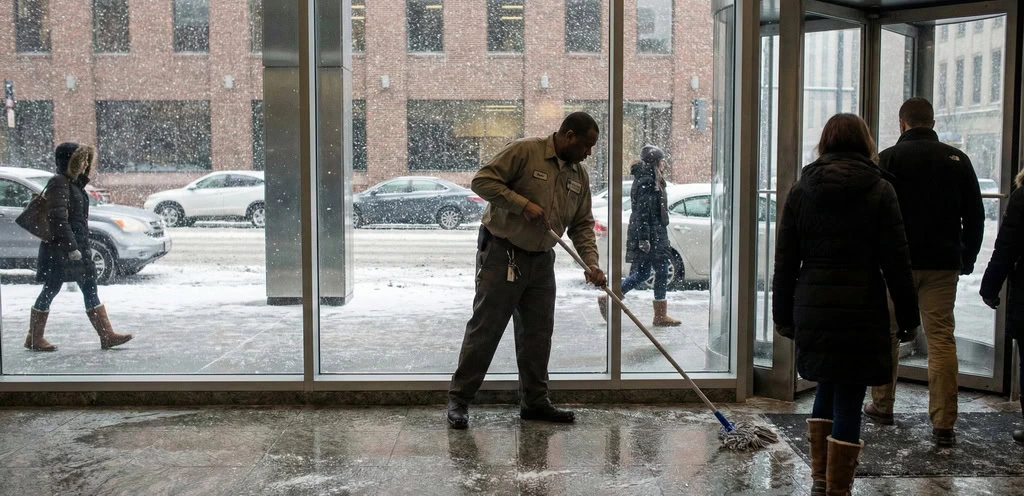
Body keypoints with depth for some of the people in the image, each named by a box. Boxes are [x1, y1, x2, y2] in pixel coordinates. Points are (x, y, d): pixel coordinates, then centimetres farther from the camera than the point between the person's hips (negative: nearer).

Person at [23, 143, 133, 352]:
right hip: (59, 248, -9)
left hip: (77, 247, 9)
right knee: (51, 289, 0)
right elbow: (58, 219, -22)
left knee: (90, 290, 6)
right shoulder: (59, 183, -14)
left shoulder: (75, 183, 15)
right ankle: (34, 339, 12)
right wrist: (71, 247, -24)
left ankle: (107, 335, 6)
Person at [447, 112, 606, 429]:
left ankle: (534, 402, 22)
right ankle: (458, 399, 5)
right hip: (501, 255, -7)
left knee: (538, 333, 10)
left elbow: (582, 225, 11)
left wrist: (591, 264, -2)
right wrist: (523, 204, -21)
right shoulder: (524, 152, -12)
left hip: (541, 261, 7)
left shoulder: (580, 176, 10)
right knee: (485, 329, -4)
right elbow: (482, 181, -15)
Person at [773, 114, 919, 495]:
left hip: (812, 308, 3)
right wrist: (908, 316, 4)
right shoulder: (880, 190, -3)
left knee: (826, 390, 20)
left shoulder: (802, 190, 5)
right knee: (848, 401, 3)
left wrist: (783, 315, 12)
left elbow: (785, 260, 6)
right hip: (862, 310, -3)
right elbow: (895, 261, -3)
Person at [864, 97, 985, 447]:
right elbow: (974, 216, 8)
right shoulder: (957, 159, 5)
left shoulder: (889, 159, -3)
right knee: (942, 339, 1)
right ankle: (943, 425, -3)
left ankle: (882, 406, 24)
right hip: (943, 264, 2)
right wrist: (967, 260, 16)